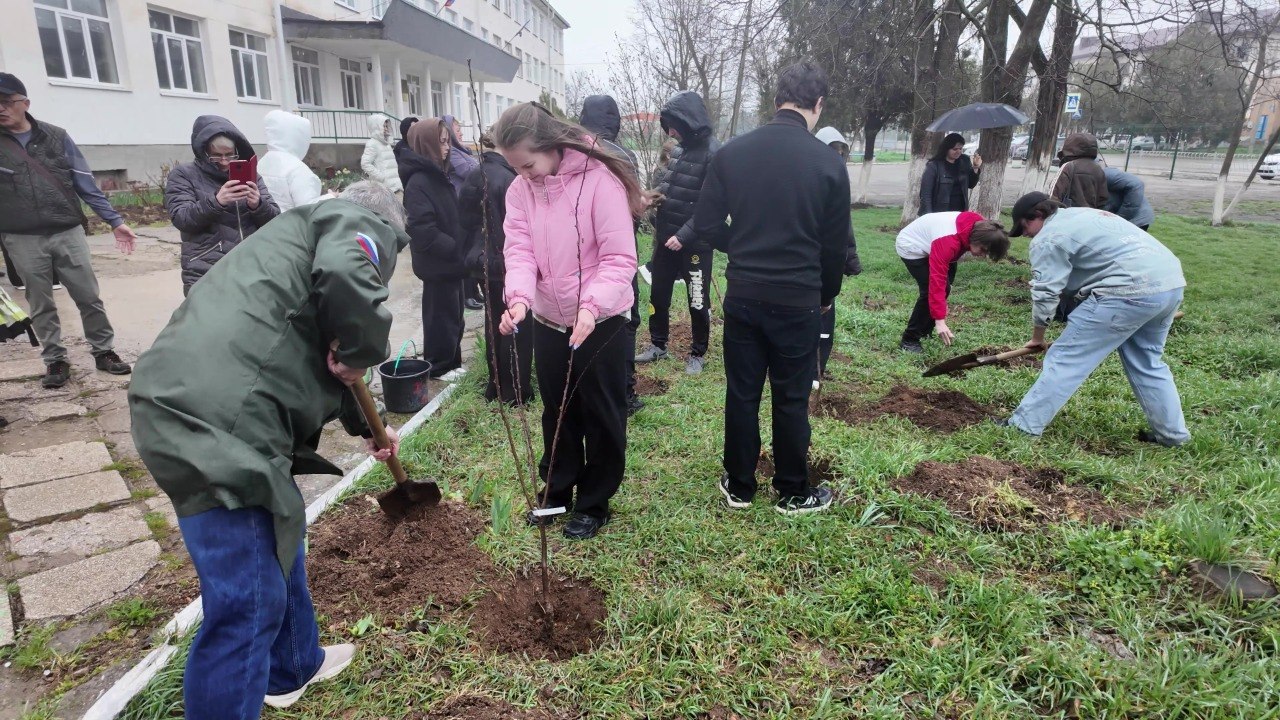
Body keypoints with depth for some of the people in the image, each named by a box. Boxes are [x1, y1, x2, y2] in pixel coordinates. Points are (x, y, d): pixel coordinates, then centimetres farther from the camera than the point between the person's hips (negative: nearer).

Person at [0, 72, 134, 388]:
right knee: (41, 306, 9)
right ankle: (55, 360, 19)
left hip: (68, 233, 0)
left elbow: (86, 184, 4)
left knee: (89, 297, 3)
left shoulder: (56, 137, 4)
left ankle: (104, 351, 17)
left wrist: (114, 220, 0)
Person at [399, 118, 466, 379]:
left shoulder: (436, 176, 12)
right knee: (442, 315, 2)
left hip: (449, 260, 9)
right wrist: (456, 250, -20)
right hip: (437, 264, -9)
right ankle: (439, 367, 16)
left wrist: (459, 249, 7)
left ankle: (451, 361, 29)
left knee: (453, 314, 17)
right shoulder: (418, 182, -19)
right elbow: (424, 231, -26)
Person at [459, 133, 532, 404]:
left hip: (483, 262, 9)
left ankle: (496, 385, 27)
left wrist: (474, 255, 20)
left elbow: (465, 222, 13)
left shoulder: (473, 179, 8)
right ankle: (516, 390, 11)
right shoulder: (507, 180, -19)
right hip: (506, 265, -8)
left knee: (494, 324, 17)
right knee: (517, 327, 3)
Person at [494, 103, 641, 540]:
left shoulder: (600, 180, -19)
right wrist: (519, 297, -28)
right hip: (548, 320, 5)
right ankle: (556, 491, 37)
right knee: (557, 411, 19)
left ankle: (594, 504, 25)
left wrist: (591, 306, -36)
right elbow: (520, 250, -9)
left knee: (601, 416, 8)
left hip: (600, 321, -5)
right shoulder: (520, 190, -1)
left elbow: (619, 258, -21)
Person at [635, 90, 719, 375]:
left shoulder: (713, 154, -16)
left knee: (697, 302, 6)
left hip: (695, 243, -7)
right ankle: (657, 345, 31)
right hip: (665, 238, 7)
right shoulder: (680, 149, 8)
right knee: (658, 295, 15)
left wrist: (684, 235, -23)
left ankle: (698, 354, 22)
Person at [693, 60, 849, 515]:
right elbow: (835, 244, -1)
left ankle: (739, 486, 25)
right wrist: (826, 295, 15)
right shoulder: (828, 163, -7)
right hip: (798, 299, -2)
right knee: (791, 399, 10)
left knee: (741, 393, 13)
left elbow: (706, 226, -1)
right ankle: (793, 494, 24)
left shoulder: (733, 152, -3)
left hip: (742, 294, 2)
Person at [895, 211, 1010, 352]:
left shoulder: (979, 227, -15)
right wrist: (939, 320, -46)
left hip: (927, 246, 9)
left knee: (945, 287, 6)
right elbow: (937, 281, -43)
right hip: (911, 247, -9)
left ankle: (924, 332, 20)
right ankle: (909, 340, -10)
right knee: (930, 290, -20)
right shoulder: (947, 242, -41)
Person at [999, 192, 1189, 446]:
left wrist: (1037, 337, 11)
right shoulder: (1081, 215, 28)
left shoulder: (1049, 238, -2)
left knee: (1066, 358, -3)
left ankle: (1024, 424, 0)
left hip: (1131, 290, -10)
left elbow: (1045, 293, -3)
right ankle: (1172, 432, 31)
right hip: (1170, 282, 10)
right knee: (1146, 361, 24)